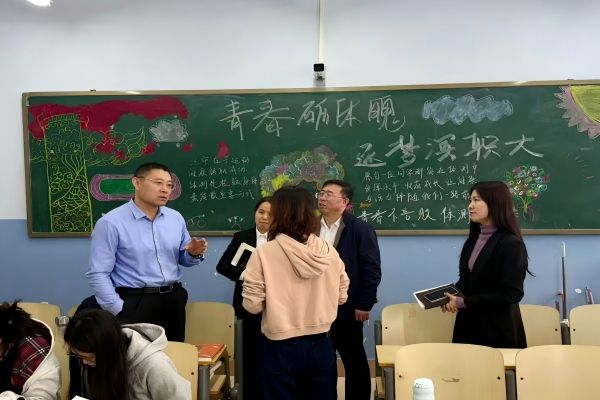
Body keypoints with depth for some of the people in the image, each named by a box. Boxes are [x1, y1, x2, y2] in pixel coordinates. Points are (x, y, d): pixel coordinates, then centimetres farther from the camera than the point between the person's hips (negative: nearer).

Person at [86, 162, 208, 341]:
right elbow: (98, 274, -10)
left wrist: (194, 253, -5)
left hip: (174, 300, 5)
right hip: (135, 302, -5)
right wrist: (120, 311, -15)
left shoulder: (176, 218, 7)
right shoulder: (111, 223, -9)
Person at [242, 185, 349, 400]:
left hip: (281, 347, -3)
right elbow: (341, 297, 5)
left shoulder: (264, 253, -15)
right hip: (320, 345, 3)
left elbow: (252, 305, -13)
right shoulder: (328, 251, -5)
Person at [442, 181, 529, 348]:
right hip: (468, 325, 7)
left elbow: (511, 294, -21)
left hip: (497, 330, -7)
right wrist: (452, 297, -4)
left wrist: (464, 303, -20)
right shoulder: (473, 239, 7)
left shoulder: (511, 244, -16)